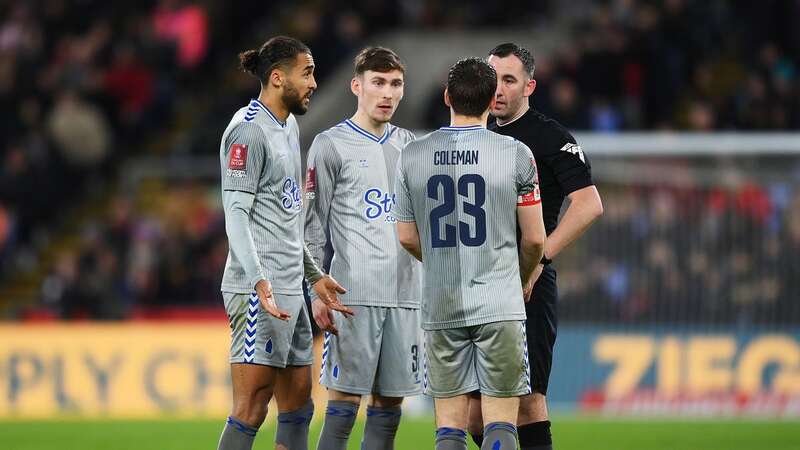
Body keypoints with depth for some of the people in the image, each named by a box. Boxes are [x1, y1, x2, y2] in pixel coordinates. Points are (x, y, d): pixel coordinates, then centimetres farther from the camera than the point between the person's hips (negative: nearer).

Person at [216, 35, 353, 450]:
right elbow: (236, 213, -17)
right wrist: (259, 279, -27)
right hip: (259, 290, -10)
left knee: (298, 407, 10)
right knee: (251, 409, -13)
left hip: (290, 289, 10)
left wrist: (314, 275, 25)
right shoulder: (249, 131, -10)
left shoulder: (289, 126, 19)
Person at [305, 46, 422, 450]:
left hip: (406, 293, 5)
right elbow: (314, 225, -1)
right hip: (354, 293, -5)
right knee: (344, 399, -8)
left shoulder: (409, 146, 16)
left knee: (389, 401, 4)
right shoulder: (331, 145, 1)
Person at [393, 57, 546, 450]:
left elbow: (407, 237, 9)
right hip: (500, 306, -2)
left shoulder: (412, 156, 2)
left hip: (441, 310, 2)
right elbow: (534, 239, 0)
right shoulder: (515, 155, -5)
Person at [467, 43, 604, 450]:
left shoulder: (549, 137, -5)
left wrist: (539, 257, -20)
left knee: (526, 400, -13)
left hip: (528, 287, -7)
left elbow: (589, 204, -15)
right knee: (473, 409, 6)